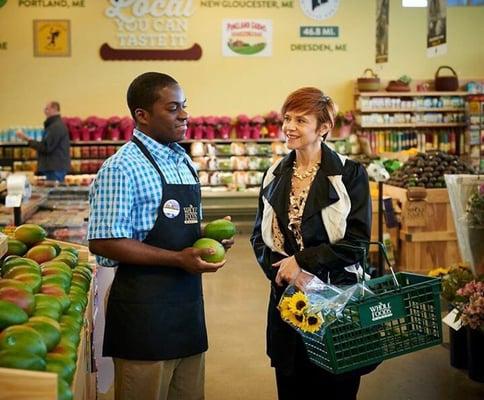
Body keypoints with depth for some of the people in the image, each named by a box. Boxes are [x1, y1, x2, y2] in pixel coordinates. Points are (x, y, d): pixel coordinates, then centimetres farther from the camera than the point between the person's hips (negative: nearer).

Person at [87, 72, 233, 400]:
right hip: (145, 302, -8)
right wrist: (179, 259, -21)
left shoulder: (184, 161, 12)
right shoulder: (122, 168, -13)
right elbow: (104, 242, -20)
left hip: (188, 299, 8)